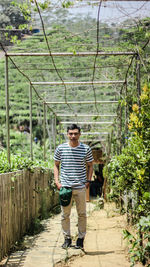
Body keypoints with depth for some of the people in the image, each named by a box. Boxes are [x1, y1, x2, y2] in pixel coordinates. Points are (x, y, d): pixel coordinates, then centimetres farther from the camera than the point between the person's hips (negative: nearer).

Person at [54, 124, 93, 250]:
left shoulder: (86, 149, 1)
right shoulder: (60, 148, 2)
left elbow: (90, 166, 11)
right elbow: (56, 165, 11)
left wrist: (88, 181, 0)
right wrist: (57, 181, 1)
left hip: (80, 187, 0)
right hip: (65, 187, 1)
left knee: (82, 214, 6)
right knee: (65, 215, 7)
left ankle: (81, 239, 19)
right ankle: (67, 238, 20)